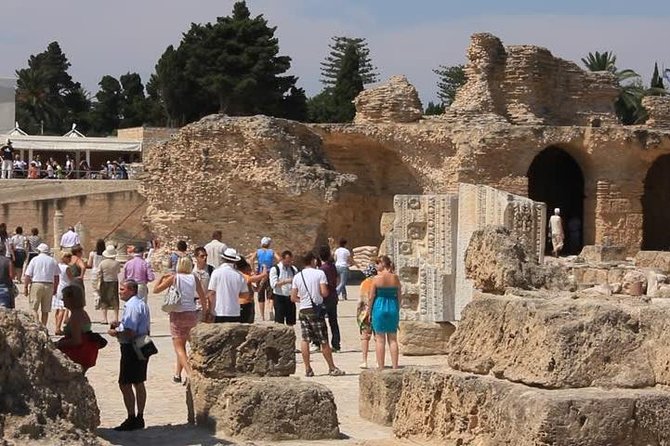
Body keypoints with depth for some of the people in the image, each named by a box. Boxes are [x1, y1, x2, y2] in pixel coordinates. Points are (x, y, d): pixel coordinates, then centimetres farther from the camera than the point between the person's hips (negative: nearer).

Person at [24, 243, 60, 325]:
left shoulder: (34, 260, 1)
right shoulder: (53, 261, 8)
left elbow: (28, 275, -4)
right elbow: (56, 276, 9)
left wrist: (25, 287, 0)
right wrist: (55, 288, 17)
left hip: (36, 285, -3)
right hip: (49, 286, 3)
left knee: (34, 308, -2)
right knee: (45, 310, 9)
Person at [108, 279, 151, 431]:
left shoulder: (132, 306, -19)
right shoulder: (142, 304, 13)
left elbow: (129, 333, -24)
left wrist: (114, 332, -8)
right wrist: (120, 325, 12)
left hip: (131, 349, -11)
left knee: (125, 384, -5)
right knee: (138, 383, 15)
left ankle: (132, 419, -4)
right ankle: (140, 418, 22)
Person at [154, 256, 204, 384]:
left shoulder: (174, 278, -6)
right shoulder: (194, 278, 2)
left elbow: (156, 289, 0)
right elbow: (203, 297, 8)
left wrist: (163, 277, 12)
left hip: (177, 315, -4)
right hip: (191, 314, 4)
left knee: (179, 347, -3)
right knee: (181, 345, 20)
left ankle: (190, 374, -20)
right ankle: (177, 374, 25)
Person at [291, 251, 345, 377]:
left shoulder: (297, 277, 6)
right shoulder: (319, 273, -5)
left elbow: (293, 297, 4)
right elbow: (324, 293, -13)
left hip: (303, 310, 4)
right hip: (316, 310, -4)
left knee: (305, 340, 5)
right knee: (323, 341, 1)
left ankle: (307, 369, 2)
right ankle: (332, 368, 7)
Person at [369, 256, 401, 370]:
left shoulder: (377, 278, -10)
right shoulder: (395, 278, 1)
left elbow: (371, 297, -7)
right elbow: (399, 295, 6)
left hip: (379, 308, -3)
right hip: (393, 307, 3)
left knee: (380, 339, 3)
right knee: (393, 339, 10)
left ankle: (381, 367, 2)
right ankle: (395, 367, 8)